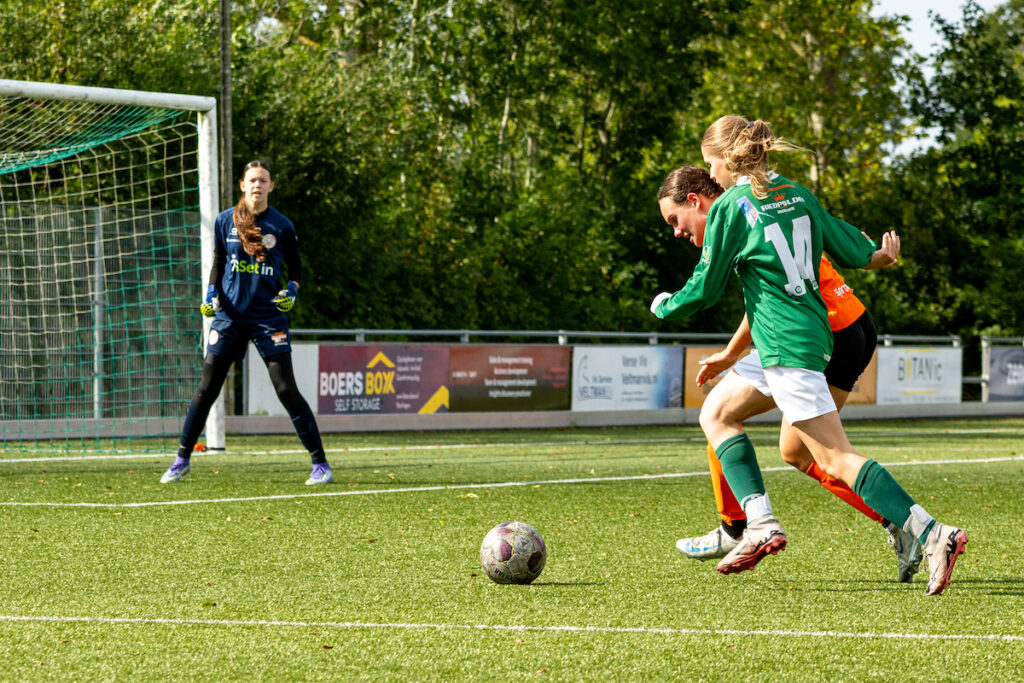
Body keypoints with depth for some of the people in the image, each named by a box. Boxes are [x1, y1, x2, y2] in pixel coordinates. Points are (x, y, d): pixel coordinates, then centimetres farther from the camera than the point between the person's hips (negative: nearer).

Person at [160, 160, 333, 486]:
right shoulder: (225, 221, 3)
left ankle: (320, 464, -2)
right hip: (229, 316, 2)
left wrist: (291, 291, -9)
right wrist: (211, 294, 0)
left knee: (287, 391, -8)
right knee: (206, 389, 3)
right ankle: (182, 459, 18)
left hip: (269, 317, -2)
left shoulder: (282, 226, 0)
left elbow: (295, 268, 10)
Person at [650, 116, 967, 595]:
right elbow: (855, 253, 14)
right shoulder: (798, 195, 11)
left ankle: (933, 535, -18)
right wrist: (879, 252, 38)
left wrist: (664, 307, 18)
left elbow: (704, 290, -3)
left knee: (837, 459, -10)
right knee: (716, 416, 18)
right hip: (813, 332, 9)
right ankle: (760, 523, 6)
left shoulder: (730, 207, -8)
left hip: (787, 347, -9)